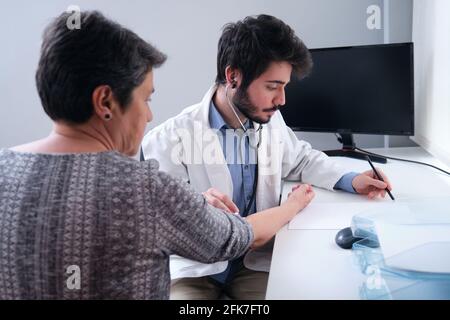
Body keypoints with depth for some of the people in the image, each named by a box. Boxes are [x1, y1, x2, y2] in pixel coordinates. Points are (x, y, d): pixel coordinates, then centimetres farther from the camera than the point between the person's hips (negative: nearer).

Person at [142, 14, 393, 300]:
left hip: (255, 262, 5)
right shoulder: (171, 139, -17)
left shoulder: (272, 121, 3)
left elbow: (301, 158, 23)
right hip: (193, 269, -4)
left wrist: (350, 180, 6)